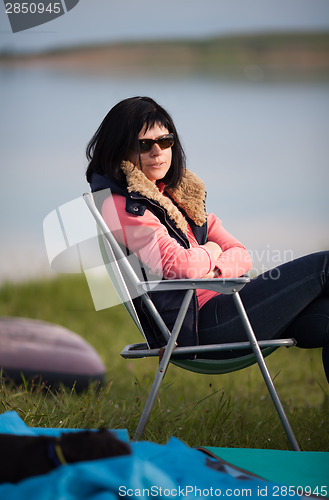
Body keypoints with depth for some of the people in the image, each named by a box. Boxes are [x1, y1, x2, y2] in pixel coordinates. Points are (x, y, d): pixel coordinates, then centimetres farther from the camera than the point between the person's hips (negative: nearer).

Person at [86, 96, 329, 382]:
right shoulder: (120, 206, -9)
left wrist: (214, 270, -9)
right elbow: (181, 267, -21)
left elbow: (240, 255, 12)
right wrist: (211, 251, 0)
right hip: (202, 323, -8)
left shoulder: (177, 195, 18)